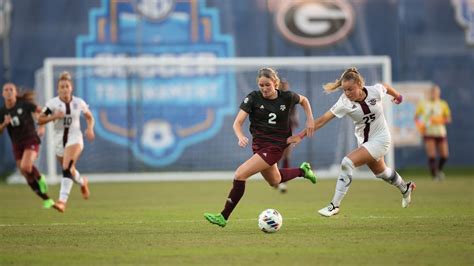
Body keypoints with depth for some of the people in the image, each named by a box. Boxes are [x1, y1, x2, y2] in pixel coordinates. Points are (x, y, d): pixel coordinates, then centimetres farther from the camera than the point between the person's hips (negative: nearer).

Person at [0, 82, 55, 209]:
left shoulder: (24, 104, -8)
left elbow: (41, 112, 0)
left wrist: (42, 126, -12)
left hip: (31, 140, -5)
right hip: (17, 145, 5)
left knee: (25, 167, -30)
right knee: (28, 177, 2)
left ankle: (40, 178, 2)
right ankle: (47, 200, 14)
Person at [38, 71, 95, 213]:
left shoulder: (79, 103, -3)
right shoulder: (52, 103, -6)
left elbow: (89, 117, 14)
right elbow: (40, 120, -4)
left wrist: (90, 129, -5)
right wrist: (53, 117, -20)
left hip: (75, 138, -3)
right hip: (59, 140, 3)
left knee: (67, 168, -24)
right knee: (69, 171, 17)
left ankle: (62, 201, -32)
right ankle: (82, 182, 53)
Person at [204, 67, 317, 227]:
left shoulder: (287, 97, -7)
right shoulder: (253, 98, -7)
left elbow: (303, 100, 16)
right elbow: (238, 122, -12)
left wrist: (310, 120, 6)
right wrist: (240, 137, -33)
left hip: (275, 146, -5)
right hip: (258, 144, 5)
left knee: (240, 174, -18)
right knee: (274, 181, 25)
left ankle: (224, 216, -11)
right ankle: (303, 171, 52)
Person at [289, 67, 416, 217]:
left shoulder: (375, 91, -22)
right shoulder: (345, 103, -20)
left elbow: (386, 87, 3)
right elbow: (322, 120, -23)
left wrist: (397, 96, 24)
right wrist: (301, 135, -30)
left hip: (380, 139, -4)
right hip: (364, 141, 5)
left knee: (347, 163, -22)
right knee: (381, 172, 26)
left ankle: (335, 205, -15)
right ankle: (405, 189, 57)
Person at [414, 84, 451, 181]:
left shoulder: (443, 104, 3)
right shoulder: (423, 104, 4)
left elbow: (448, 119, 3)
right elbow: (416, 117, 12)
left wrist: (440, 120, -17)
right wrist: (419, 125, -8)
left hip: (440, 133, 1)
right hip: (428, 133, -1)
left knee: (444, 156, -1)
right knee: (431, 156, -15)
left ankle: (439, 170, 28)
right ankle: (434, 176, -5)